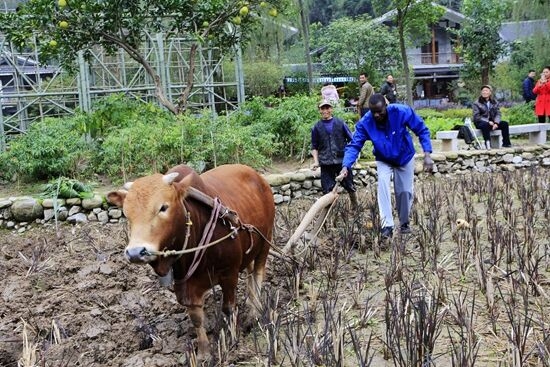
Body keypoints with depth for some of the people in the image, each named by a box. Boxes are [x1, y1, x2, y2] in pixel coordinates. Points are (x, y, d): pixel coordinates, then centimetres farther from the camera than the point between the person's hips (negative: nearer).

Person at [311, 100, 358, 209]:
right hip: (326, 163, 1)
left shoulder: (340, 123, 1)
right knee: (328, 190, 2)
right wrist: (316, 161, -1)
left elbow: (351, 140, 6)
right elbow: (314, 147, 9)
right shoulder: (317, 127, 4)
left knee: (349, 185, 8)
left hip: (342, 160, 0)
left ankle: (355, 205, 29)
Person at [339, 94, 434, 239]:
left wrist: (427, 155, -30)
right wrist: (346, 166, -43)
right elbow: (354, 145, -26)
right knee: (382, 182, -27)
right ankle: (387, 225, -26)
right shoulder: (365, 123, -27)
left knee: (405, 192, 4)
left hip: (405, 158, 0)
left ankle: (404, 223, 32)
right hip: (384, 160, 0)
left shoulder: (402, 112, -30)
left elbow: (422, 130, -20)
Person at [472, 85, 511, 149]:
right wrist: (488, 122, -22)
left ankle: (506, 143, -12)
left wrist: (496, 123, -17)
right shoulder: (477, 103, -3)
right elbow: (477, 117, -11)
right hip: (480, 123, -5)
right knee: (485, 125, -38)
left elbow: (498, 114, 3)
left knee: (504, 123, -15)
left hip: (492, 122, 5)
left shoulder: (495, 102, 11)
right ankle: (487, 144, -43)